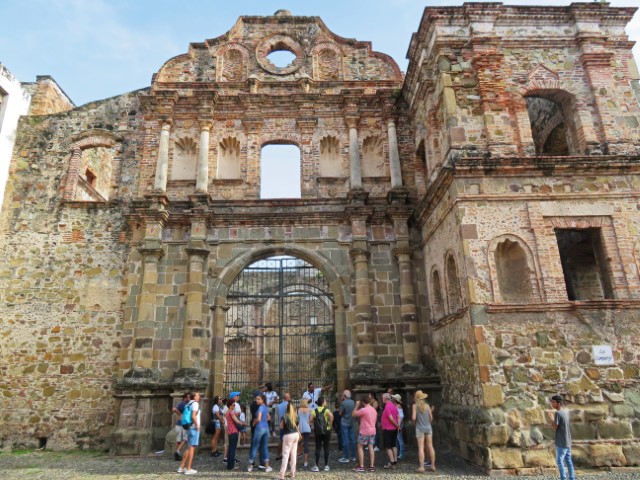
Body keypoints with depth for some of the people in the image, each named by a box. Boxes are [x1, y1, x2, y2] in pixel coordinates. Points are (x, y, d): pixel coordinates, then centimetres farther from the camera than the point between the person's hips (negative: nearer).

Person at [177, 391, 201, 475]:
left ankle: (181, 467, 19)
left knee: (189, 448, 16)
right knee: (192, 448, -3)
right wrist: (197, 426, -15)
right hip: (194, 428, -9)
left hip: (189, 427, 9)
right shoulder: (195, 403, -13)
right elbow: (193, 416, -23)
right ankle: (188, 469, 1)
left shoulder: (188, 404, 13)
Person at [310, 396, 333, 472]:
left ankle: (317, 466, 6)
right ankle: (326, 466, 11)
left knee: (318, 448, 6)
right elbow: (331, 416, -27)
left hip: (318, 432, 2)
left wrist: (314, 426, 8)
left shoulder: (314, 411, 1)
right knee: (326, 448, 7)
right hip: (326, 431, -2)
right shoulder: (326, 410, -7)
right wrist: (330, 424, -14)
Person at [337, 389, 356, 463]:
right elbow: (354, 412, 11)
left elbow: (340, 413, -7)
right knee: (352, 440, 11)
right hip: (351, 423, 6)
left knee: (345, 440, -1)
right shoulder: (353, 402, 3)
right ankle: (353, 456, 18)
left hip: (344, 423, -6)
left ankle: (346, 457, 2)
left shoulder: (343, 403, -16)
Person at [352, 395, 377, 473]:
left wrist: (357, 406, -2)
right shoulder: (374, 410, 10)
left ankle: (361, 466, -1)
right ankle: (372, 466, 8)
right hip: (372, 431, 7)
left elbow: (354, 414, -10)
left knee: (360, 447, 2)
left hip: (364, 432, -7)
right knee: (371, 448, 9)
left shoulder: (363, 410, -16)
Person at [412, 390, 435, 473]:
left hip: (420, 428, -3)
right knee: (430, 446, 8)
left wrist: (414, 422, 10)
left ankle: (421, 467, -5)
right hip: (428, 427, 3)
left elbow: (413, 418, -11)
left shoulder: (415, 406, -5)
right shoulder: (427, 405, 3)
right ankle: (433, 465, 12)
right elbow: (431, 417, 6)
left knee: (421, 447, -2)